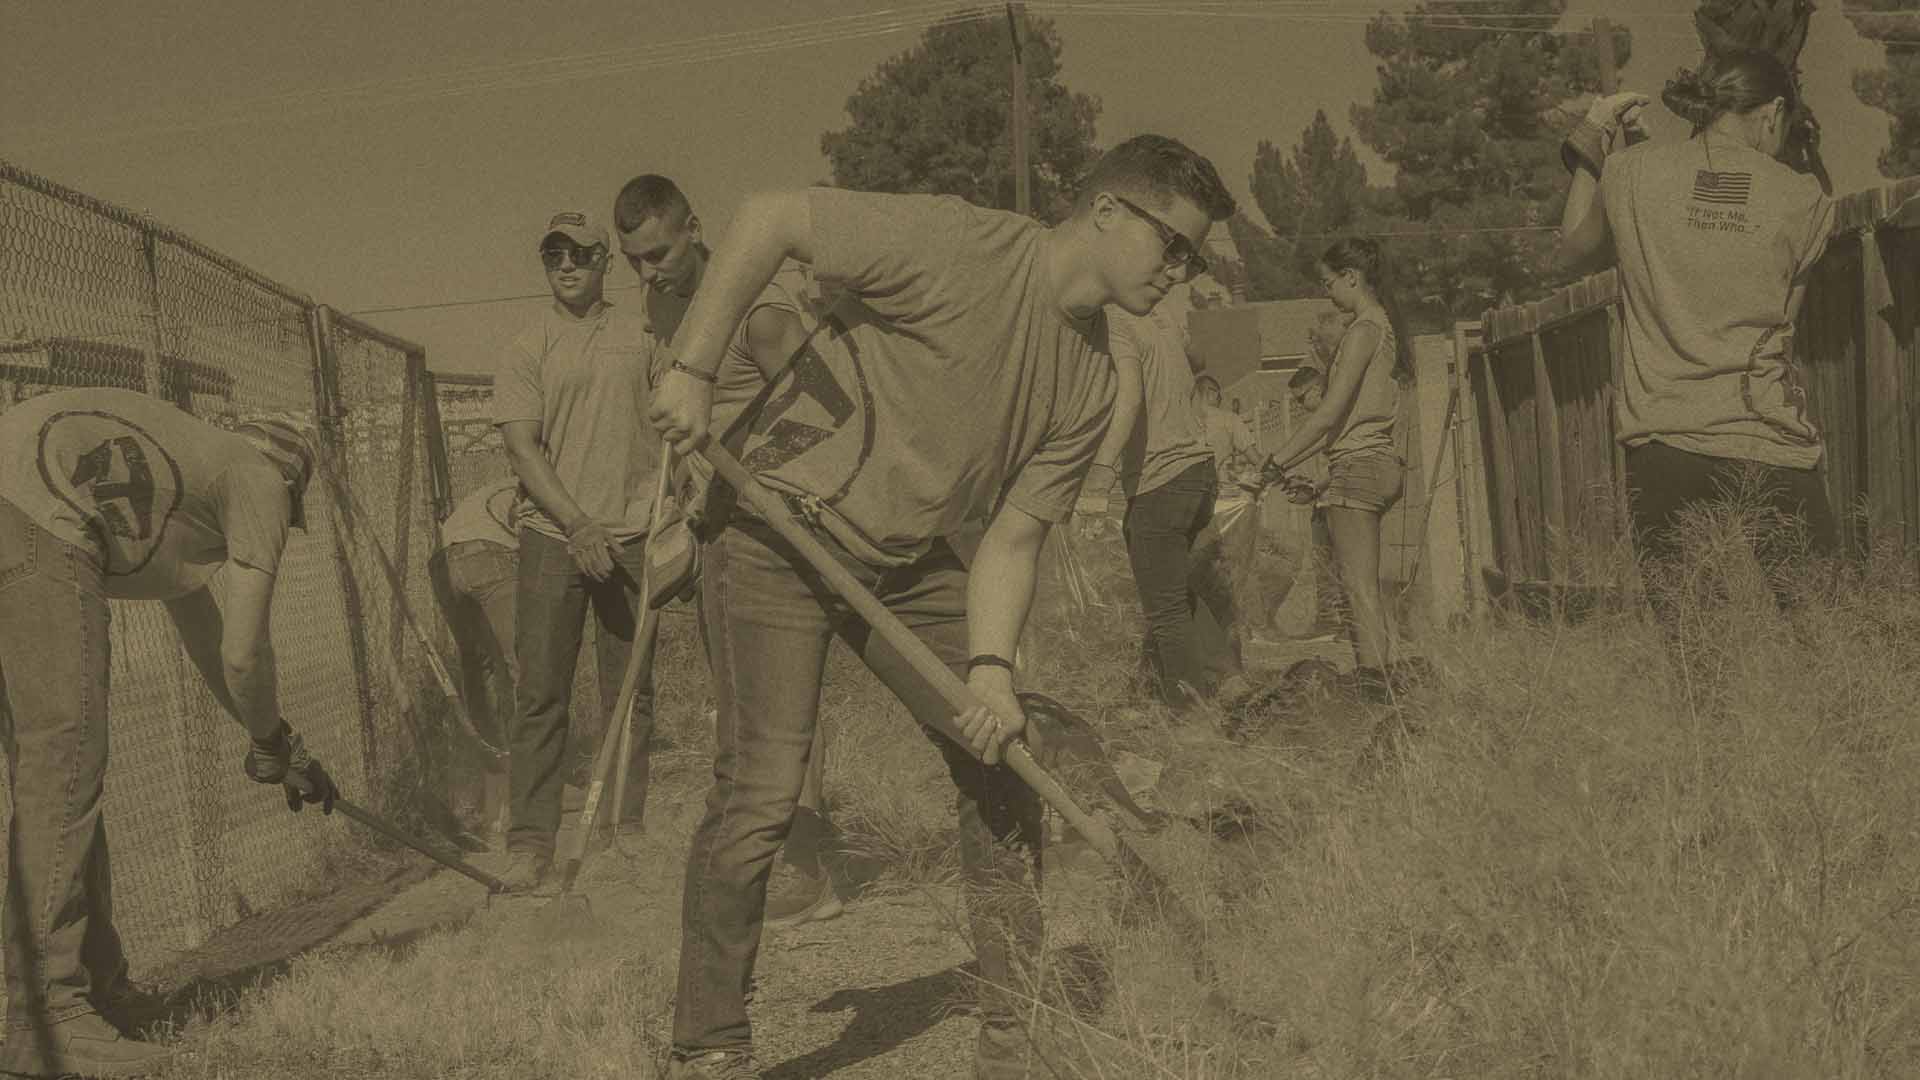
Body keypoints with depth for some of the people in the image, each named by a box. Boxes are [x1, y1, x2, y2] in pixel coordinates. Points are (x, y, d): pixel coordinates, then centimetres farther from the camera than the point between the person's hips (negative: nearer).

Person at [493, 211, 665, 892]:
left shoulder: (643, 335, 9)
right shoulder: (525, 350, 3)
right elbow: (521, 448, -4)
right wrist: (578, 526, -15)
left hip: (631, 536, 2)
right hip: (553, 536, -1)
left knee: (631, 692, 5)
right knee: (540, 693, -3)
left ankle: (626, 830, 14)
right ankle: (531, 842, 1)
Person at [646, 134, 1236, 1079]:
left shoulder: (1090, 387, 1)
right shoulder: (963, 249, -20)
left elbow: (1011, 538, -2)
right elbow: (768, 218, -19)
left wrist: (990, 669, -18)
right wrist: (694, 372, -21)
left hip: (911, 564, 7)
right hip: (782, 532, -7)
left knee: (1003, 763, 2)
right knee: (762, 787, -12)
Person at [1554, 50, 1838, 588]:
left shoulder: (1632, 172, 2)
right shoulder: (1802, 200, 0)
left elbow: (1573, 251, 21)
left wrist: (1592, 139, 27)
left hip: (1661, 449, 2)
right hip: (1767, 452, -2)